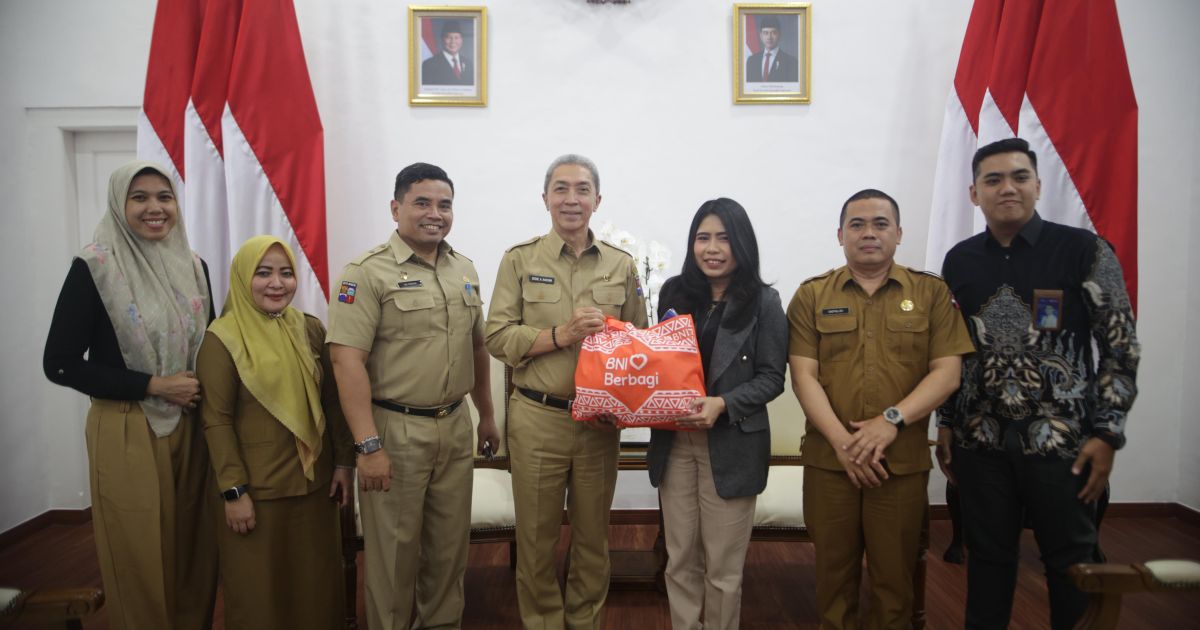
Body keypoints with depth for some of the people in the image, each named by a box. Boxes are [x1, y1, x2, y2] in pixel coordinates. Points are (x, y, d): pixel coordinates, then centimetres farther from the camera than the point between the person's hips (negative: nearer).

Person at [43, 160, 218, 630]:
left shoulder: (193, 266, 5)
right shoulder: (93, 268, -9)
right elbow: (60, 364, -11)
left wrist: (201, 390, 0)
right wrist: (154, 385, -15)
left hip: (190, 428, 4)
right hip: (126, 433, -4)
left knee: (194, 551, 12)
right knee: (139, 559, 6)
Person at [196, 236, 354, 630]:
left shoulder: (311, 329, 3)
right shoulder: (222, 338, -10)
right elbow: (216, 421, -11)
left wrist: (343, 462, 6)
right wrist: (233, 490, -13)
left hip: (314, 481, 4)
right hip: (255, 488, -4)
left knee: (315, 583, 15)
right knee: (258, 590, 11)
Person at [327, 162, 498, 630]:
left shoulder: (464, 269, 9)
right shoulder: (368, 271, -11)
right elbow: (347, 360, -17)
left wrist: (486, 415, 17)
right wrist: (368, 445, -21)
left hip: (455, 427, 6)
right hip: (394, 430, -6)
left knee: (450, 545, 16)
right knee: (394, 549, 7)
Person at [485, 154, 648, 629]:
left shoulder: (622, 265, 5)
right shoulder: (520, 260, -1)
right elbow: (498, 337, -6)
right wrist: (561, 334, -17)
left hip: (600, 421, 2)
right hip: (537, 419, -1)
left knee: (593, 534, 14)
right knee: (537, 536, 10)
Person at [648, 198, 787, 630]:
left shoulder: (763, 302, -5)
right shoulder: (674, 293, 6)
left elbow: (772, 377, -6)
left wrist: (723, 404, -20)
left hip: (732, 447, -3)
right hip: (675, 441, 3)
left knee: (723, 565, 9)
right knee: (680, 558, 13)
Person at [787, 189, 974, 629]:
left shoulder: (932, 292, 5)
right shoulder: (811, 295, 4)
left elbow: (947, 372, -2)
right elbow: (803, 375, -2)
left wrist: (892, 420, -15)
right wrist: (842, 441, -13)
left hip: (903, 461, 0)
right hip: (829, 459, 0)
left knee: (895, 575, 9)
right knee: (834, 572, 10)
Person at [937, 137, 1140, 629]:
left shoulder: (1085, 251, -4)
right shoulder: (959, 261, 6)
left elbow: (1122, 347, -4)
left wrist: (1105, 433, -8)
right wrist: (945, 423, 10)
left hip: (1062, 439, -2)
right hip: (980, 439, 3)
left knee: (1072, 560, 10)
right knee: (987, 556, 12)